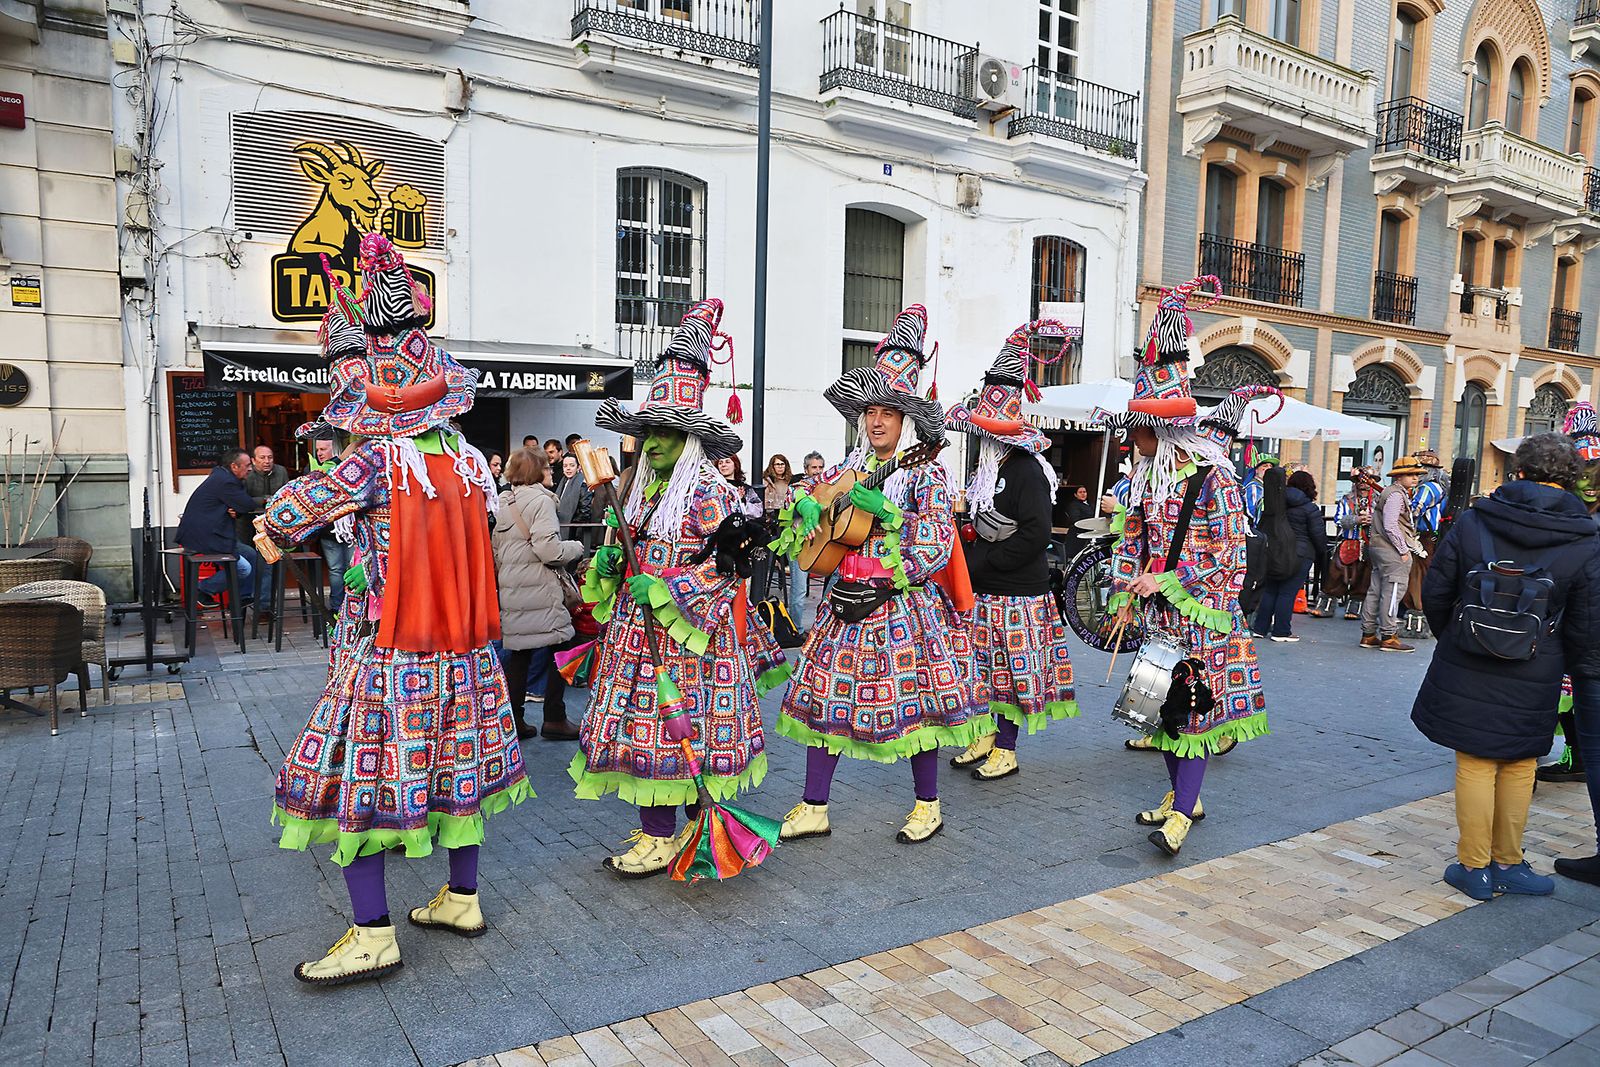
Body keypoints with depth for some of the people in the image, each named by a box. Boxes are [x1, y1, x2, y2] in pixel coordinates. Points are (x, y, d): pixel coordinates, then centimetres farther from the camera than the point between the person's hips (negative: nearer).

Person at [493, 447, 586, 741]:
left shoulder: (504, 502, 13)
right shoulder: (540, 500, -12)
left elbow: (496, 550, 18)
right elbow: (549, 550, -19)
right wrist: (577, 548, -3)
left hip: (510, 590, 8)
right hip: (539, 590, -8)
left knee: (518, 653, 11)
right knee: (560, 649, 3)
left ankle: (515, 720, 15)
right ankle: (554, 719, 6)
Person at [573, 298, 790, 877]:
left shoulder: (712, 493, -12)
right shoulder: (641, 487, 12)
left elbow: (729, 566, -15)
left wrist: (665, 589, -18)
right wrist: (610, 562, 5)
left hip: (689, 629, -8)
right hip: (639, 628, 8)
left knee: (679, 726, -2)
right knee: (643, 724, 10)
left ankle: (663, 836, 10)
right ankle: (658, 827, 22)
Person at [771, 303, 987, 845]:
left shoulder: (926, 473, -5)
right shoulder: (849, 469, 9)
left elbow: (938, 544, -12)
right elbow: (802, 496, 18)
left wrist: (885, 510, -17)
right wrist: (806, 505, -5)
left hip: (907, 603, -5)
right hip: (848, 603, 5)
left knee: (915, 698, 2)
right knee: (824, 696, 4)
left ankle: (927, 805, 22)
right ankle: (813, 808, 15)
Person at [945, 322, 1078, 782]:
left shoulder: (1026, 469, -16)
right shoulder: (988, 468, 12)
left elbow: (1035, 535, -23)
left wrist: (979, 562, -20)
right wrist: (966, 547, 3)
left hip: (1017, 591, -9)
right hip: (985, 590, 9)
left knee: (1013, 668, 2)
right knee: (987, 667, 16)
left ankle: (1006, 750, 13)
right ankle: (988, 736, 29)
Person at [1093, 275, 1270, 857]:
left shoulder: (1212, 476, -14)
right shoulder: (1145, 476, 8)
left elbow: (1228, 552, -14)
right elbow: (1132, 538, 14)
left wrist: (1165, 582, -18)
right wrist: (1126, 596, 5)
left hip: (1198, 610, -7)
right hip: (1156, 610, 7)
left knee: (1196, 706, -5)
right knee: (1163, 701, 13)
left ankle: (1182, 814, -2)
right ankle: (1181, 793, 27)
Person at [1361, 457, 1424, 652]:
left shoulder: (1399, 493, 21)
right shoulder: (1395, 494, -12)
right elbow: (1390, 526, -20)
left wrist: (1413, 543, 19)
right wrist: (1403, 550, -15)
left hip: (1379, 548, 11)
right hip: (1391, 550, -11)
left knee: (1376, 590, 10)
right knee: (1393, 592, -7)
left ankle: (1369, 634, 14)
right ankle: (1389, 637, -5)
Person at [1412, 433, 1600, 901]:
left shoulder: (1473, 521, -6)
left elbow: (1435, 591, 0)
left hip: (1466, 671, 0)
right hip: (1532, 684, 0)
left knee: (1475, 765, 8)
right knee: (1519, 768, 15)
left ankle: (1474, 867, 16)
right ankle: (1507, 864, 26)